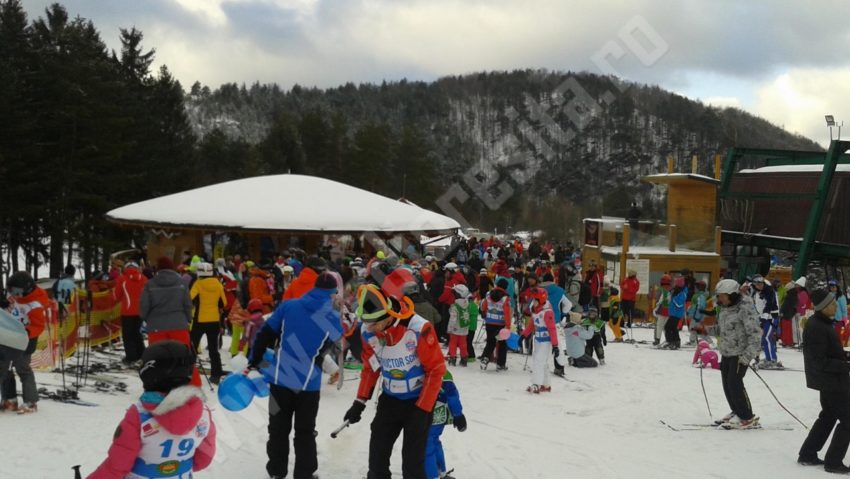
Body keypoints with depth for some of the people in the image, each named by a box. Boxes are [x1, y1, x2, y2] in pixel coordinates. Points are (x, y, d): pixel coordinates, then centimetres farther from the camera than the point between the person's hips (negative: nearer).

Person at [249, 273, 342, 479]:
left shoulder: (288, 306, -3)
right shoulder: (333, 319, -6)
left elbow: (265, 335, -2)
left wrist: (254, 360, 8)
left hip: (281, 378, 2)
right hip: (308, 384, -2)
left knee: (278, 428, 19)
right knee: (305, 432, 16)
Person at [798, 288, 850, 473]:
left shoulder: (821, 323, 6)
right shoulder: (818, 328, -25)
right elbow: (819, 362, -25)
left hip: (828, 380, 10)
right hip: (831, 380, -10)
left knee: (828, 415, 22)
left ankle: (807, 454, 29)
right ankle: (833, 462, 5)